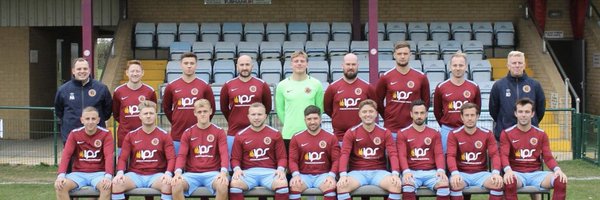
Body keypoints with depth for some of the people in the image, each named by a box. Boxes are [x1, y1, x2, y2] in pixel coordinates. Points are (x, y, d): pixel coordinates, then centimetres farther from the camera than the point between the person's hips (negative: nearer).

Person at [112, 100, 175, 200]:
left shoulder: (164, 135, 4)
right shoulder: (131, 135, 9)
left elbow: (171, 158, -3)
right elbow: (123, 158, 5)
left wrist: (168, 173, -23)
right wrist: (120, 172, -15)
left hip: (156, 175, -1)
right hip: (135, 174, 2)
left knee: (168, 184, -36)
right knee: (116, 183, -29)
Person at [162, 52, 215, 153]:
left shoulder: (204, 86, 1)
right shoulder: (171, 86, 4)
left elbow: (211, 108, 8)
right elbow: (166, 108, 14)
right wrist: (175, 122, 8)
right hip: (177, 135, 1)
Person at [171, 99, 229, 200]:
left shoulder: (219, 132, 5)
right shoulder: (187, 133, 10)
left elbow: (224, 154, -6)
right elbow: (182, 155, 2)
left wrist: (223, 172, -26)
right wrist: (178, 172, -20)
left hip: (212, 173, -1)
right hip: (192, 173, 1)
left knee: (223, 186, -36)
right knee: (176, 185, -31)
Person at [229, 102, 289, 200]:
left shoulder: (275, 134, 9)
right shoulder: (240, 136, 10)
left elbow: (282, 157, 8)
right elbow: (235, 158, 11)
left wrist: (280, 169, -12)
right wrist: (237, 169, -11)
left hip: (269, 171, 0)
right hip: (248, 172, 0)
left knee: (283, 184, -33)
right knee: (234, 183, -32)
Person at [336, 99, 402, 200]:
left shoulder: (385, 132, 7)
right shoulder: (351, 133, 5)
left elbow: (393, 154, -2)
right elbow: (344, 154, -5)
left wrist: (395, 174, -21)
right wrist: (343, 175, -23)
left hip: (379, 171, 1)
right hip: (357, 172, -1)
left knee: (396, 185, -31)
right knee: (342, 185, -33)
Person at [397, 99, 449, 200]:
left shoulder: (434, 133, 15)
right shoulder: (403, 133, 9)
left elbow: (439, 154, 5)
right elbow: (402, 155, -1)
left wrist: (441, 170, -16)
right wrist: (406, 171, -21)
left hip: (431, 171, 1)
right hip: (412, 172, -1)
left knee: (444, 184, -31)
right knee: (407, 185, -37)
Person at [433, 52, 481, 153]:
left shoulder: (474, 87, 3)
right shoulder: (441, 87, 0)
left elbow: (477, 109, 12)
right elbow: (437, 110, 8)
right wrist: (445, 125, 6)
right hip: (447, 131, -1)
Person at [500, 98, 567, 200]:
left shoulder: (541, 134, 10)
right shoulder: (506, 133, 3)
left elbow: (548, 157, 6)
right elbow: (504, 155, -8)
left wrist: (557, 169, -16)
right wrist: (508, 170, -30)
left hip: (536, 173, 3)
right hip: (517, 173, -3)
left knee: (560, 180, -25)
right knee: (509, 182, -40)